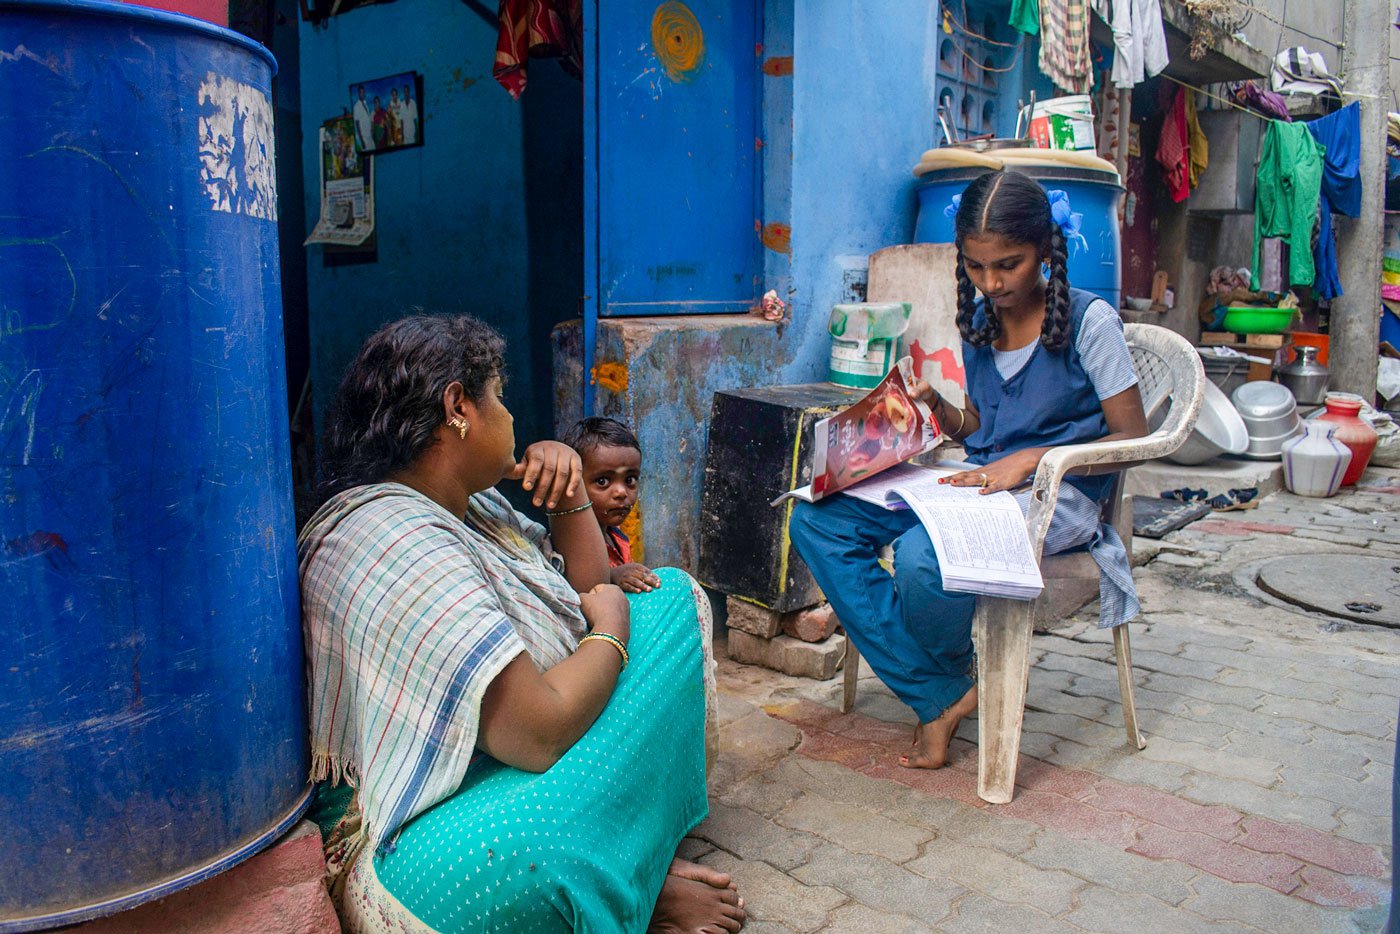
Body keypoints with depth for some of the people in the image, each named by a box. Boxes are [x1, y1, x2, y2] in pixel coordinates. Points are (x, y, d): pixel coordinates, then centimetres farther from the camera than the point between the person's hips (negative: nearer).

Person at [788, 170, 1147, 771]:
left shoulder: (1089, 321, -7)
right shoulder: (978, 320, 10)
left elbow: (1134, 439, -7)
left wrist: (1032, 458, -17)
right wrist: (937, 405, -3)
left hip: (1055, 494, -7)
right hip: (979, 481, 7)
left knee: (922, 553, -39)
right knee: (814, 519, -12)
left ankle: (955, 672, 0)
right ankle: (939, 697, -13)